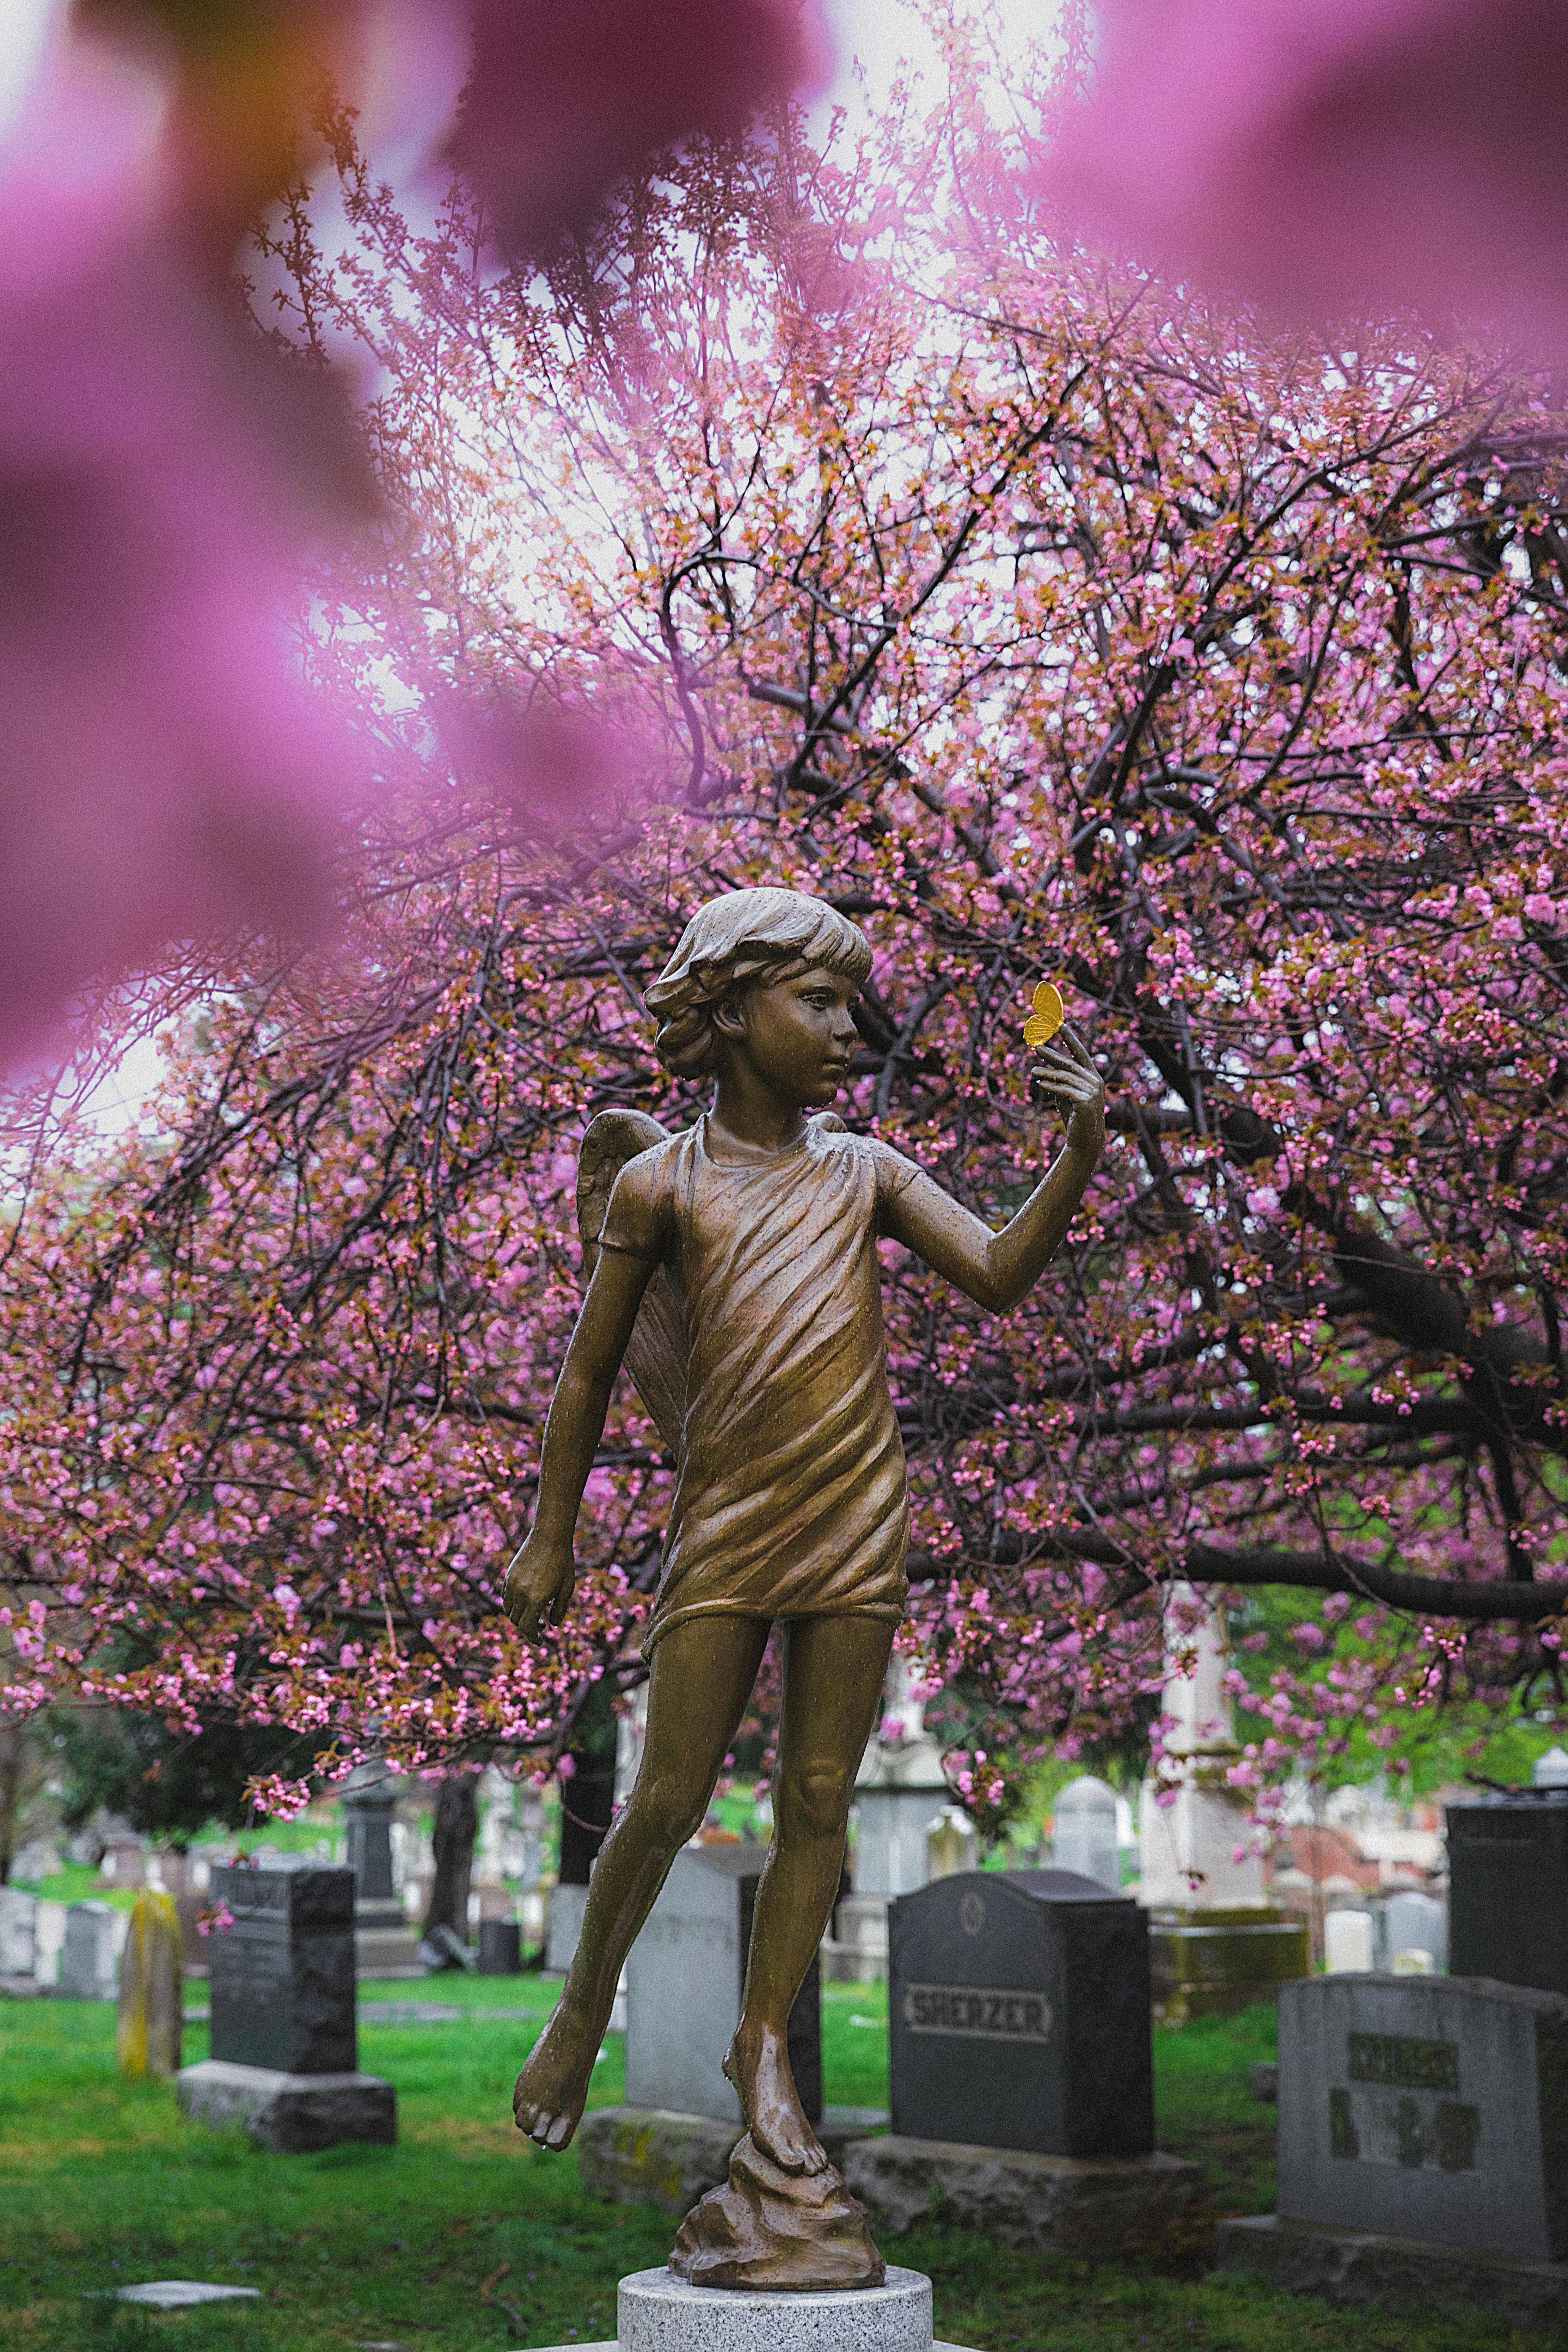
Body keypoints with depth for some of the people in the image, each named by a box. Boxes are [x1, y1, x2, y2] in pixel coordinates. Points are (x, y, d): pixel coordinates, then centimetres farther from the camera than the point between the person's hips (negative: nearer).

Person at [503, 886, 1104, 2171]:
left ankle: (765, 2043, 19)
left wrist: (1081, 1150, -15)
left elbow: (999, 1277, -2)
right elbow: (591, 1372, 8)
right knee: (669, 1800, 1)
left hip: (855, 1529, 2)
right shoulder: (662, 1183, 3)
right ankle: (583, 2013, 24)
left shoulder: (867, 1172, 9)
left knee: (818, 1803, 6)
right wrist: (550, 1538, 9)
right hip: (722, 1532, -2)